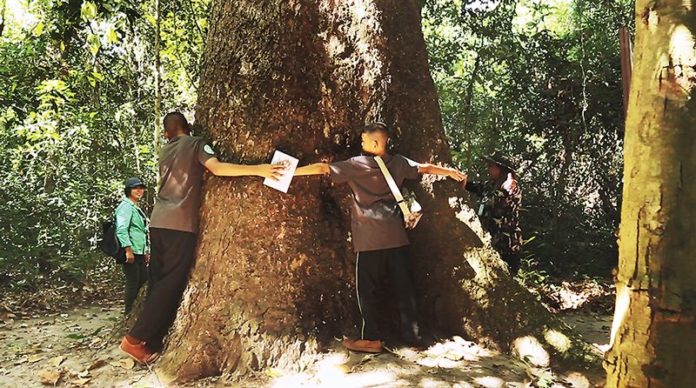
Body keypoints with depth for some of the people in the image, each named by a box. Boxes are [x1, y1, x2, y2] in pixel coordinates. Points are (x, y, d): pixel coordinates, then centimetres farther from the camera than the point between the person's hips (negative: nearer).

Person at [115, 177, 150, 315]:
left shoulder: (136, 208, 20)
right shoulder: (126, 206, -10)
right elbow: (121, 229, -21)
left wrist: (146, 250, 22)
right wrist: (128, 250, -26)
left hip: (139, 252, 10)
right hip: (131, 251, -10)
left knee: (143, 278, 14)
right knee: (133, 282, -5)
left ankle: (131, 306, 26)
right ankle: (128, 312, 4)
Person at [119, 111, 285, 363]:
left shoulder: (165, 151, 20)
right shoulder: (196, 144, -1)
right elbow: (217, 168, -18)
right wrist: (259, 170, -23)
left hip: (158, 222, 7)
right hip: (180, 224, -7)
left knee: (158, 281, 8)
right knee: (171, 283, -4)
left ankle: (151, 343, 7)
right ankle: (136, 339, -7)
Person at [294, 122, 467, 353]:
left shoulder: (356, 165, -3)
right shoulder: (398, 163, 9)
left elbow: (321, 168, -7)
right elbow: (425, 168, 21)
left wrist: (291, 171, 0)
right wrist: (452, 172, 36)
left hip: (370, 239, -4)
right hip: (397, 237, 4)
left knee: (367, 288, 4)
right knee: (403, 286, 9)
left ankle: (372, 339, 6)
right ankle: (411, 334, 16)